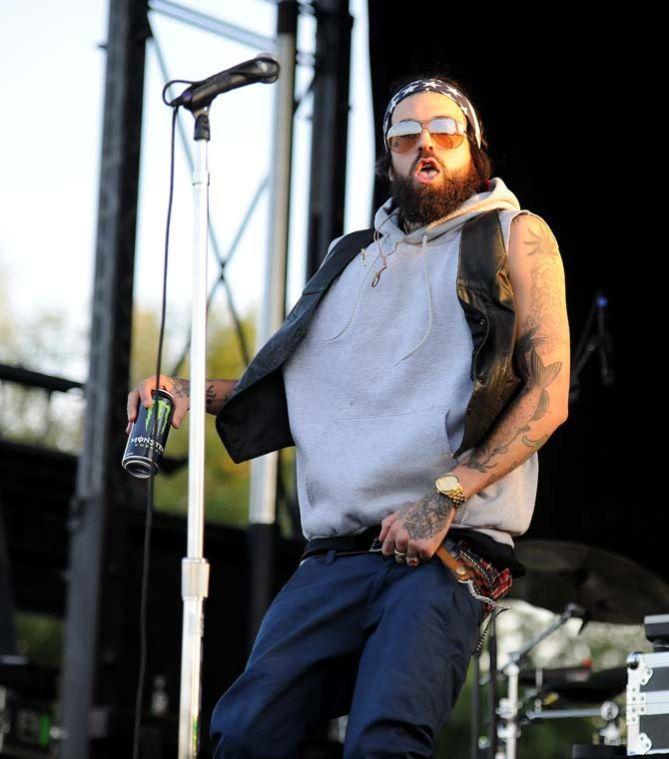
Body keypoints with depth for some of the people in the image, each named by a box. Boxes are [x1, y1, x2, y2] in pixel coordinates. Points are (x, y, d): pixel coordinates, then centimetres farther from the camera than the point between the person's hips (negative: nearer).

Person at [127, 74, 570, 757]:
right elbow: (301, 384, 33)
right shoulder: (353, 257, 26)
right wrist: (190, 390, 13)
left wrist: (445, 496, -12)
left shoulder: (513, 235, 10)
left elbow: (549, 392, -1)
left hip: (449, 554, -5)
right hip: (335, 558, 5)